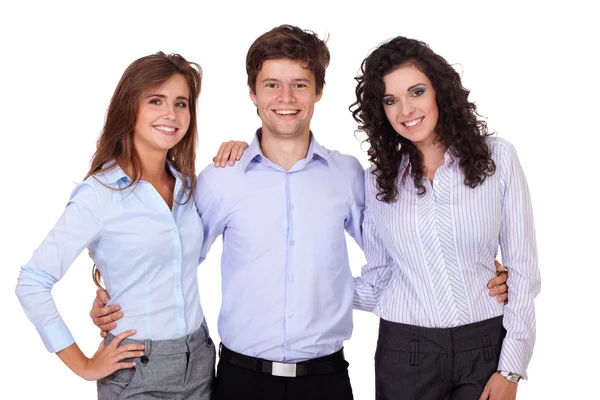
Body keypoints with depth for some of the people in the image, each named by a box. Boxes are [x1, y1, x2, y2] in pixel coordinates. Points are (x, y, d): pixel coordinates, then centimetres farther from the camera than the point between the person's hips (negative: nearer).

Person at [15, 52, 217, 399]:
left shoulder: (187, 183, 3)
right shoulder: (99, 194, -14)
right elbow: (33, 283, -13)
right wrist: (85, 367, -10)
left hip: (201, 361, 6)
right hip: (138, 372, -5)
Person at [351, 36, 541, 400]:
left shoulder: (498, 158, -4)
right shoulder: (378, 179, 2)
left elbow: (522, 268, -3)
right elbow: (379, 275, 8)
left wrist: (511, 368, -6)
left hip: (486, 347, -1)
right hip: (404, 351, 2)